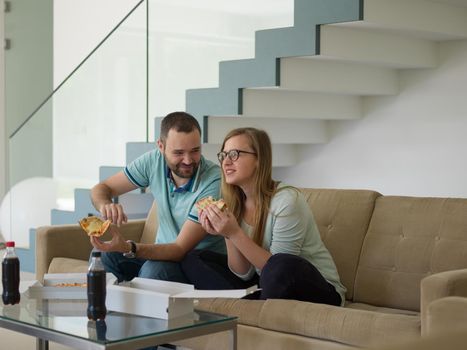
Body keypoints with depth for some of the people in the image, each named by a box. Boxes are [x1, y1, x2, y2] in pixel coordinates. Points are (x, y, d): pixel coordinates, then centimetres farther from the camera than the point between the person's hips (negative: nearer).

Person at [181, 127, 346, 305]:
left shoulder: (286, 200, -19)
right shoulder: (235, 204, 1)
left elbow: (279, 269, -21)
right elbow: (244, 274, -1)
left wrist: (235, 234, -27)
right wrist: (227, 235, -17)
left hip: (319, 290, -7)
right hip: (264, 285, 7)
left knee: (284, 265, -40)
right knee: (193, 259, -1)